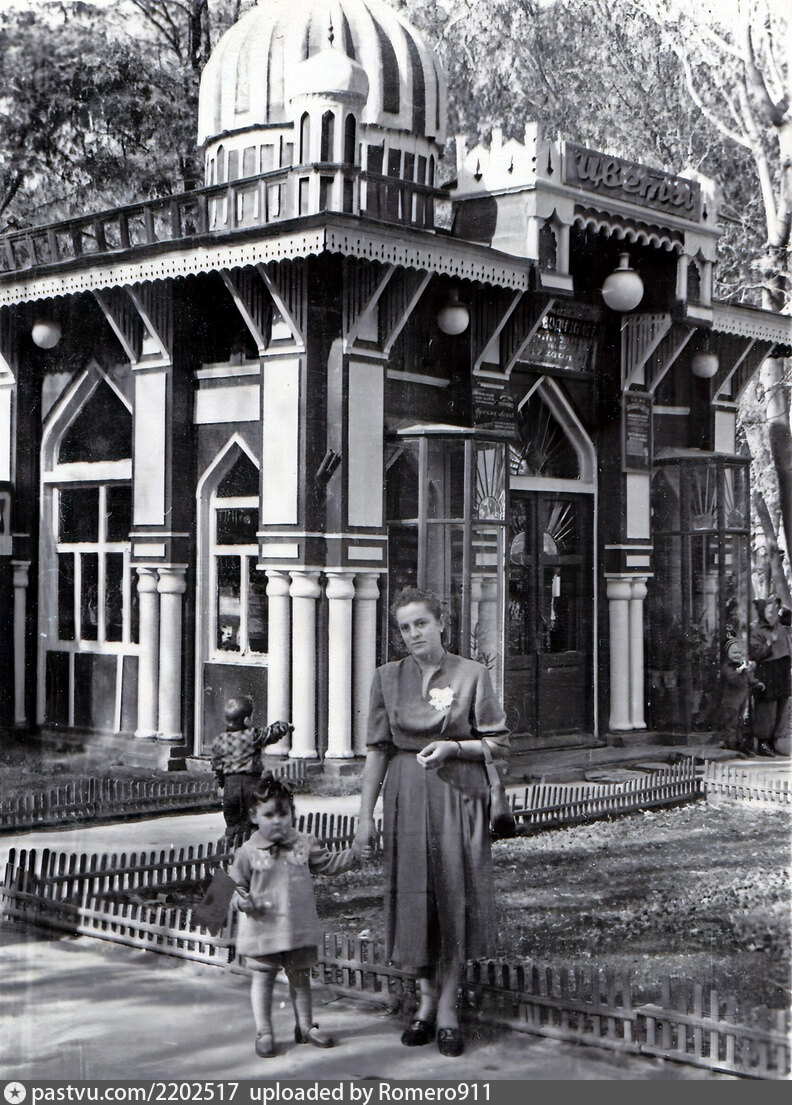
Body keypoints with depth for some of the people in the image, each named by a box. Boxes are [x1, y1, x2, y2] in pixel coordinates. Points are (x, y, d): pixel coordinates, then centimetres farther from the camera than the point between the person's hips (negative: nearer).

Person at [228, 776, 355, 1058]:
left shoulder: (304, 844, 1)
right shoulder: (248, 852, -7)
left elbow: (328, 864, 10)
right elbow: (236, 883, -2)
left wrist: (355, 852, 1)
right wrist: (241, 900, -21)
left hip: (300, 928, 3)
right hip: (263, 928, -3)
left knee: (300, 977, 15)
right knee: (262, 979, 6)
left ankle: (305, 1026, 30)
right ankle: (263, 1032, 18)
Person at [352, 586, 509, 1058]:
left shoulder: (472, 674, -2)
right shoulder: (388, 677, 5)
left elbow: (499, 742, 2)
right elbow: (379, 750, 6)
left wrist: (452, 747, -15)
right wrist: (366, 815, 3)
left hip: (458, 793, -2)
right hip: (406, 794, 2)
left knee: (455, 895, -1)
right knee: (414, 895, 4)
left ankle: (447, 1006, 9)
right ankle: (428, 997, 20)